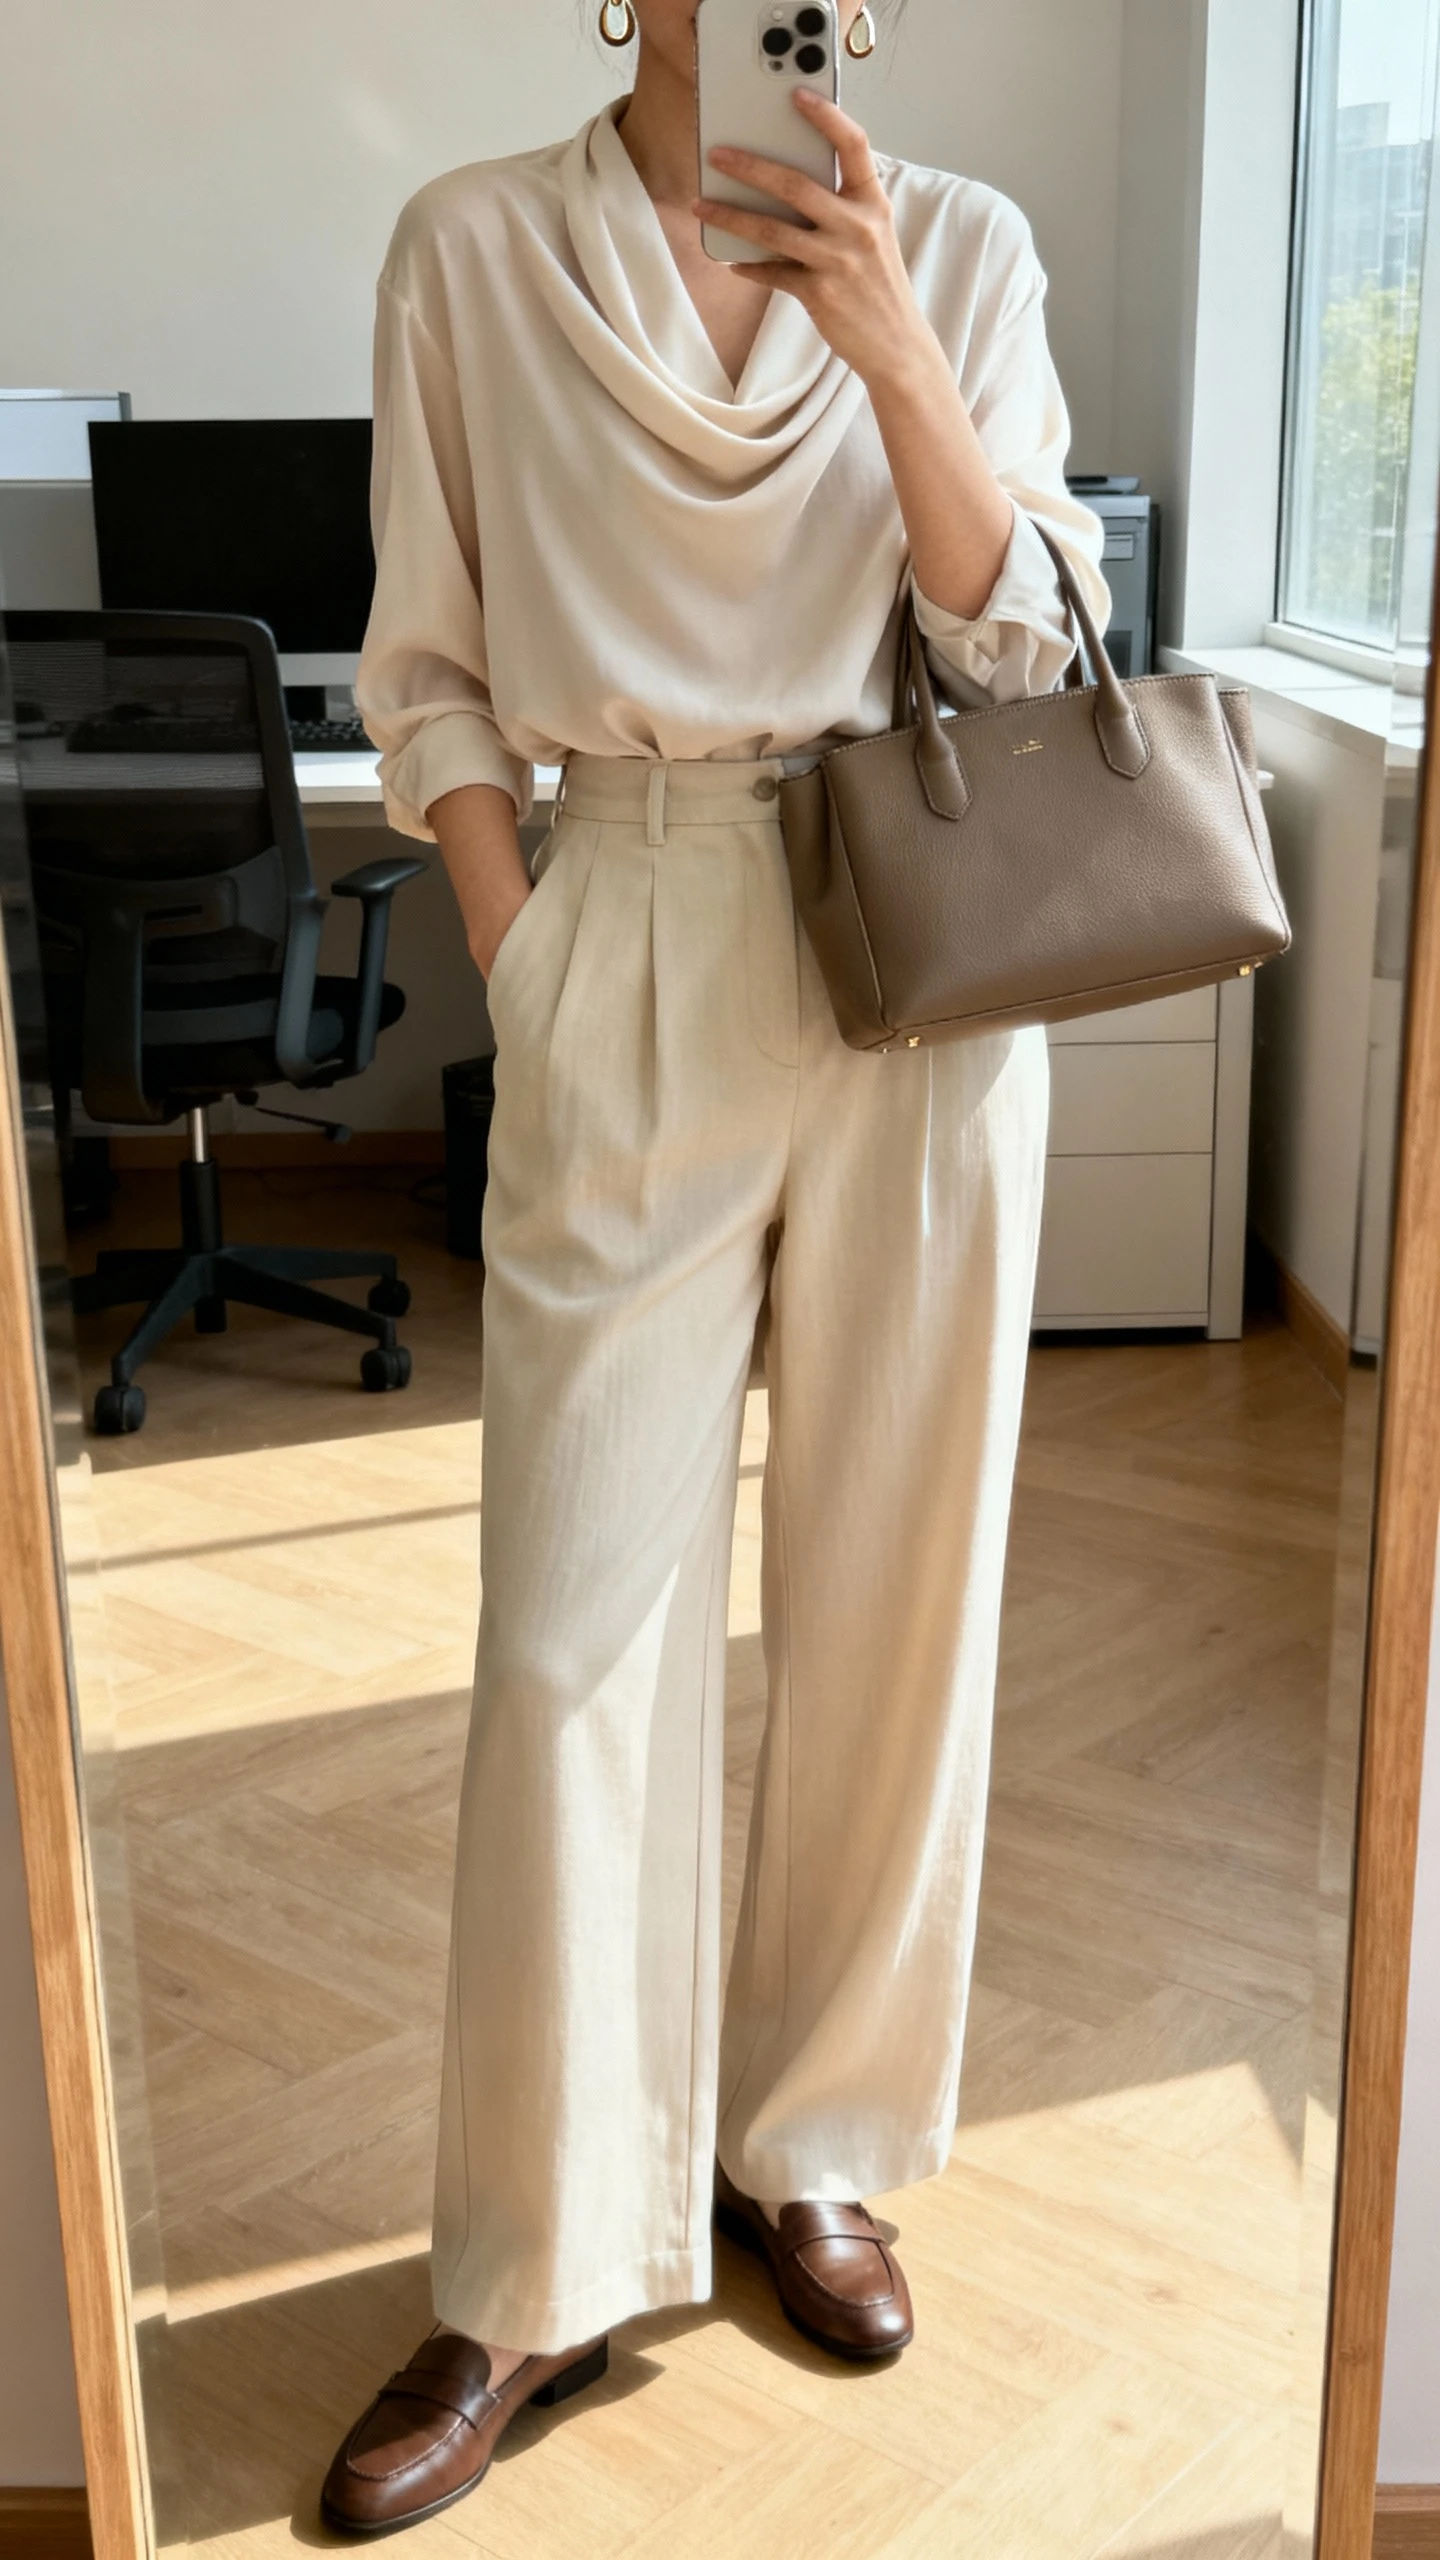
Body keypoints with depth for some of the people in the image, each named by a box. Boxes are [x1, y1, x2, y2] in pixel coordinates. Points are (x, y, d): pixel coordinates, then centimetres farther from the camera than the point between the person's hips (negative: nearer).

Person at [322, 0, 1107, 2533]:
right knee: (578, 1618, -1)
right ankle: (538, 2276, 14)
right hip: (631, 949, -1)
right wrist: (523, 982, -4)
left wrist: (886, 346, -15)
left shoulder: (961, 248, 6)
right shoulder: (473, 251, 4)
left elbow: (1017, 645, -1)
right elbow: (431, 676, 4)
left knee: (885, 1587, 8)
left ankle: (807, 2149, 28)